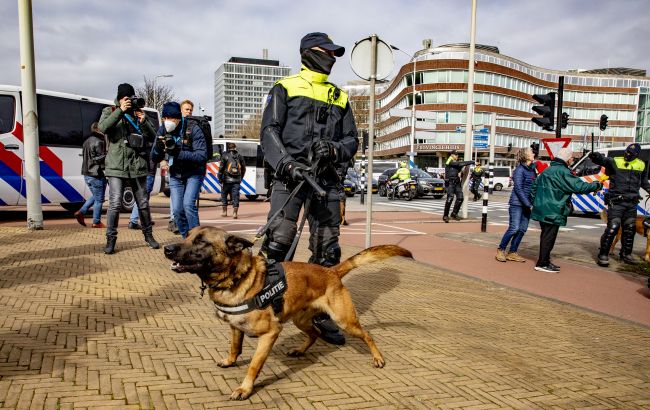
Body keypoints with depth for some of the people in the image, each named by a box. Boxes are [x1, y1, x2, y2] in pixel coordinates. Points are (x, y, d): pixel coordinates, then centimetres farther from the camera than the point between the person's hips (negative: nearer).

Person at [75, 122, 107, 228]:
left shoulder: (87, 141, 16)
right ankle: (96, 222, 5)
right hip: (96, 175, -9)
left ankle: (81, 212, 14)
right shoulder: (99, 142, -14)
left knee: (95, 196, 23)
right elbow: (101, 158, -18)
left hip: (87, 173, 9)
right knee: (99, 199, 0)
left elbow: (84, 156, 20)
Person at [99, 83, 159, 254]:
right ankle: (110, 240, 2)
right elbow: (103, 127, -13)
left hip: (138, 166, 3)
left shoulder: (138, 113, 13)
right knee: (115, 204, -10)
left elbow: (153, 137, 7)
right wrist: (121, 111, -17)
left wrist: (143, 122, -9)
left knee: (143, 204, 10)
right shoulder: (110, 111, 8)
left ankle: (148, 235, 25)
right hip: (117, 167, -3)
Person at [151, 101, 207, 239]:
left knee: (188, 204, -21)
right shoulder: (163, 130, -5)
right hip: (175, 175, 5)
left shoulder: (193, 129, -19)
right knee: (177, 210, -2)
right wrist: (158, 147, -25)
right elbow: (155, 158, -2)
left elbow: (202, 156, -26)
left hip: (194, 173, -4)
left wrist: (178, 153, -37)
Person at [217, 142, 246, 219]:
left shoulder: (225, 156, -3)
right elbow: (243, 169, 15)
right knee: (235, 196, 0)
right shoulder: (239, 156, 9)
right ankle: (235, 212, -8)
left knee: (224, 195, 15)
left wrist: (220, 178, 0)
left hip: (227, 180, -2)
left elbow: (221, 168, -7)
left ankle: (224, 211, 21)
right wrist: (240, 178, 23)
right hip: (236, 181, 2)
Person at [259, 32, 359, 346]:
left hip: (326, 178, 4)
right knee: (278, 241, -16)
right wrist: (284, 163, -19)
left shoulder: (339, 97, 21)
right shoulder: (285, 88, 9)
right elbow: (269, 132, -3)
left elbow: (352, 140, 16)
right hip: (290, 174, -4)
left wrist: (336, 150, -7)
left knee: (327, 249, 5)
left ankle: (320, 313, 18)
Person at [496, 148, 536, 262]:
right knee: (514, 228, -9)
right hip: (517, 203, -7)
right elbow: (518, 189, -15)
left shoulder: (532, 169, 11)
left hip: (526, 204, 7)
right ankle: (501, 250, 6)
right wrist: (529, 204, -18)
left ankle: (512, 253, 13)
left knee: (522, 229, 6)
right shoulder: (520, 170, -9)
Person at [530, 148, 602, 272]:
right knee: (549, 236, -5)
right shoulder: (562, 171, -13)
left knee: (546, 235, 17)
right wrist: (596, 185, -2)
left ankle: (545, 261, 25)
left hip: (542, 209, 10)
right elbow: (578, 186, -16)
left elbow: (535, 185, 20)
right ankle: (542, 264, -3)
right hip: (552, 211, -10)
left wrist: (536, 202, 23)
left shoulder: (547, 171, 17)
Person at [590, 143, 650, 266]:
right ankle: (603, 255, -5)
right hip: (616, 201, -5)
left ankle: (626, 254, 29)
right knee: (612, 227, -12)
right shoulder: (615, 162, -4)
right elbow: (603, 160, -23)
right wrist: (595, 156, -43)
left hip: (632, 203, 6)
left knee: (630, 229, 13)